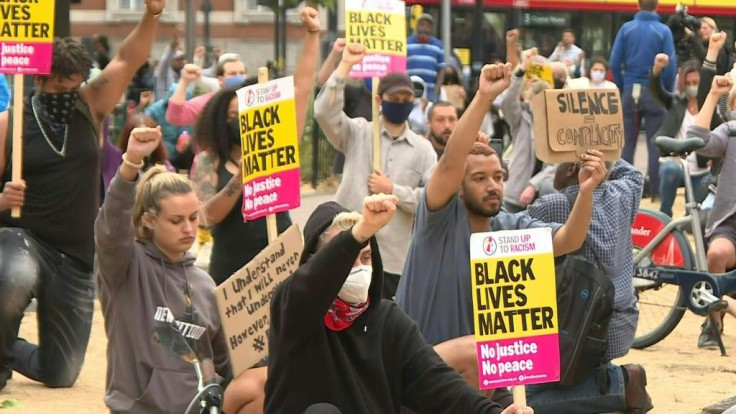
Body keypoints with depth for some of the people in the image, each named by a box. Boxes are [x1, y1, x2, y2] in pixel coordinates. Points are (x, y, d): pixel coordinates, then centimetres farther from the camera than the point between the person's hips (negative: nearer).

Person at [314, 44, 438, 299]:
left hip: (394, 258, 1)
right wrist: (345, 66, -12)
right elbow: (324, 112, -11)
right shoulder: (357, 133, 6)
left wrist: (393, 191, -7)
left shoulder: (423, 149, 7)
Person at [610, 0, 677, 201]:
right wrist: (667, 93, 6)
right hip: (654, 92, -2)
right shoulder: (663, 31, -6)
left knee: (627, 143, 8)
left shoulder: (626, 29, 0)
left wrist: (621, 90, 9)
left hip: (630, 92, 2)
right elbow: (671, 66, -8)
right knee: (655, 145, 4)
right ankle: (656, 191, 2)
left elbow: (615, 63, -1)